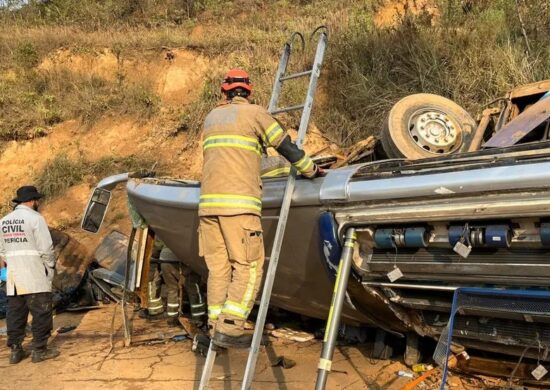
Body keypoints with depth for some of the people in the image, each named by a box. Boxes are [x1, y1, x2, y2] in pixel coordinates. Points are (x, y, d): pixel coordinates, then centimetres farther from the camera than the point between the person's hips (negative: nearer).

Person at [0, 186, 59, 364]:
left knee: (15, 313, 12)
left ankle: (15, 350, 17)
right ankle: (40, 350, 5)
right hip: (35, 276, -7)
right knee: (41, 312, 2)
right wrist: (51, 266, 0)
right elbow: (46, 248, -13)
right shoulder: (35, 218, -11)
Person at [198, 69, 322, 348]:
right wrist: (311, 170, 21)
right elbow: (286, 147, 6)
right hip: (238, 203, -6)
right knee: (249, 268, -2)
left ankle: (215, 327, 10)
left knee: (218, 268, 10)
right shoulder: (253, 112, 6)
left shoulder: (211, 117, 23)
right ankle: (229, 328, -7)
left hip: (208, 201, 6)